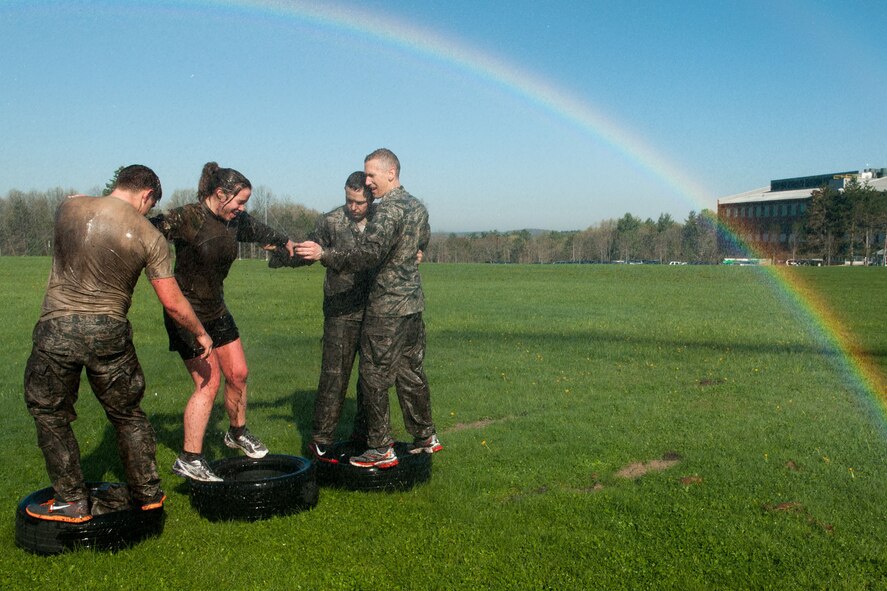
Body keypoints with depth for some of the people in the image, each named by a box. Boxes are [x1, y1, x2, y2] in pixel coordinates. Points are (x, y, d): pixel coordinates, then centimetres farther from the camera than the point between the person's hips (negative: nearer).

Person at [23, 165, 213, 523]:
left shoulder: (69, 208, 0)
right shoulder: (149, 236, -4)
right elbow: (173, 303, -4)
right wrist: (200, 334, 12)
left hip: (57, 328, 0)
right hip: (109, 332, 0)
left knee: (50, 415, 17)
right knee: (128, 415, 18)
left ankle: (72, 501, 20)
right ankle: (147, 493, 27)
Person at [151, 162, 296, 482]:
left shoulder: (236, 220, 2)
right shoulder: (187, 218, -21)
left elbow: (260, 231, 21)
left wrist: (286, 242, 15)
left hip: (216, 311, 8)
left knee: (238, 373, 10)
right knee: (209, 381, -10)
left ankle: (237, 433, 34)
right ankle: (189, 459, 1)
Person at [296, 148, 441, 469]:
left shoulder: (388, 210, -17)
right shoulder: (418, 206, 12)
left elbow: (369, 253, -28)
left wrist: (324, 255, -30)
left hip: (387, 307, -9)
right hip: (413, 302, 9)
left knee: (374, 376, 0)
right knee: (411, 373, 17)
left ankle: (381, 450, 6)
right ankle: (426, 437, 26)